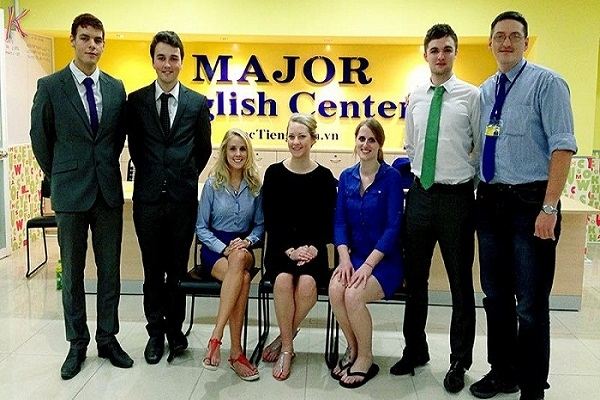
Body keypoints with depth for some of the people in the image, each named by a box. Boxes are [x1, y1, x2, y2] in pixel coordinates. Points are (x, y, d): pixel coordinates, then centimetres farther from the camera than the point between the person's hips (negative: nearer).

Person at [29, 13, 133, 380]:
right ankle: (78, 344, 22)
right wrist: (59, 177, 9)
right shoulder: (50, 86, -4)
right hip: (71, 194, -2)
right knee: (72, 273, 8)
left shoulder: (116, 88, 5)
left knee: (110, 270, 8)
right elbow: (40, 139, 4)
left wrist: (106, 168, 13)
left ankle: (108, 339, 22)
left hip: (109, 191, 3)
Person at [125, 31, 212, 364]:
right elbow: (135, 147, 11)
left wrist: (186, 177, 10)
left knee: (178, 268, 10)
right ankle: (156, 331, 23)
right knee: (153, 270, 9)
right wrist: (152, 175, 11)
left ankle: (175, 329, 24)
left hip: (183, 198, 0)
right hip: (148, 197, 0)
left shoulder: (198, 103, 2)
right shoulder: (136, 100, 3)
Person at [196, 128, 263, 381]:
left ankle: (216, 337, -36)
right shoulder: (212, 184, 1)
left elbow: (260, 225, 10)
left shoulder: (255, 186, 6)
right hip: (214, 248, -2)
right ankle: (235, 351, -28)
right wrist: (224, 248, -16)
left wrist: (247, 241, -12)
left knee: (239, 258, -38)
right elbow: (201, 227, 0)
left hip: (242, 248, 2)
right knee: (242, 278, -35)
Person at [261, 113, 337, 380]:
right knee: (283, 280, -30)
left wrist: (313, 248, -14)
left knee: (307, 283, -30)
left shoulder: (324, 177, 2)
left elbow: (327, 221, 3)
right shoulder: (274, 173, 4)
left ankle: (283, 339, -5)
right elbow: (270, 219, 0)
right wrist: (290, 250, -12)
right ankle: (287, 347, -11)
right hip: (280, 246, 0)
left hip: (312, 248, 0)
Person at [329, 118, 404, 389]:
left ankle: (365, 359, -3)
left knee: (353, 295, -28)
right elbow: (340, 222, 5)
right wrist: (344, 259, -11)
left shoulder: (391, 177, -7)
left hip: (385, 260, -4)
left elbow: (393, 227, -13)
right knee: (335, 290, -26)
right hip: (355, 256, 4)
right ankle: (353, 348, 0)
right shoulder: (346, 177, 7)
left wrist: (368, 265, -20)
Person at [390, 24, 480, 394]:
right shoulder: (415, 98, 8)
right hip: (420, 193, 4)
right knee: (415, 278, 14)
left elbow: (482, 149, 0)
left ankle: (460, 363, 23)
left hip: (456, 196, -4)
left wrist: (467, 182, 2)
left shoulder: (471, 96, -5)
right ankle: (415, 351, 32)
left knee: (461, 283, 7)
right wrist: (423, 173, 11)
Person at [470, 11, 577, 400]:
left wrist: (549, 208, -19)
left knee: (531, 304, 1)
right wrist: (477, 193, 6)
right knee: (496, 296, 15)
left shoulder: (547, 83, -6)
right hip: (490, 202, 6)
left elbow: (562, 148, -13)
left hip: (530, 202, -6)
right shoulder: (484, 91, 12)